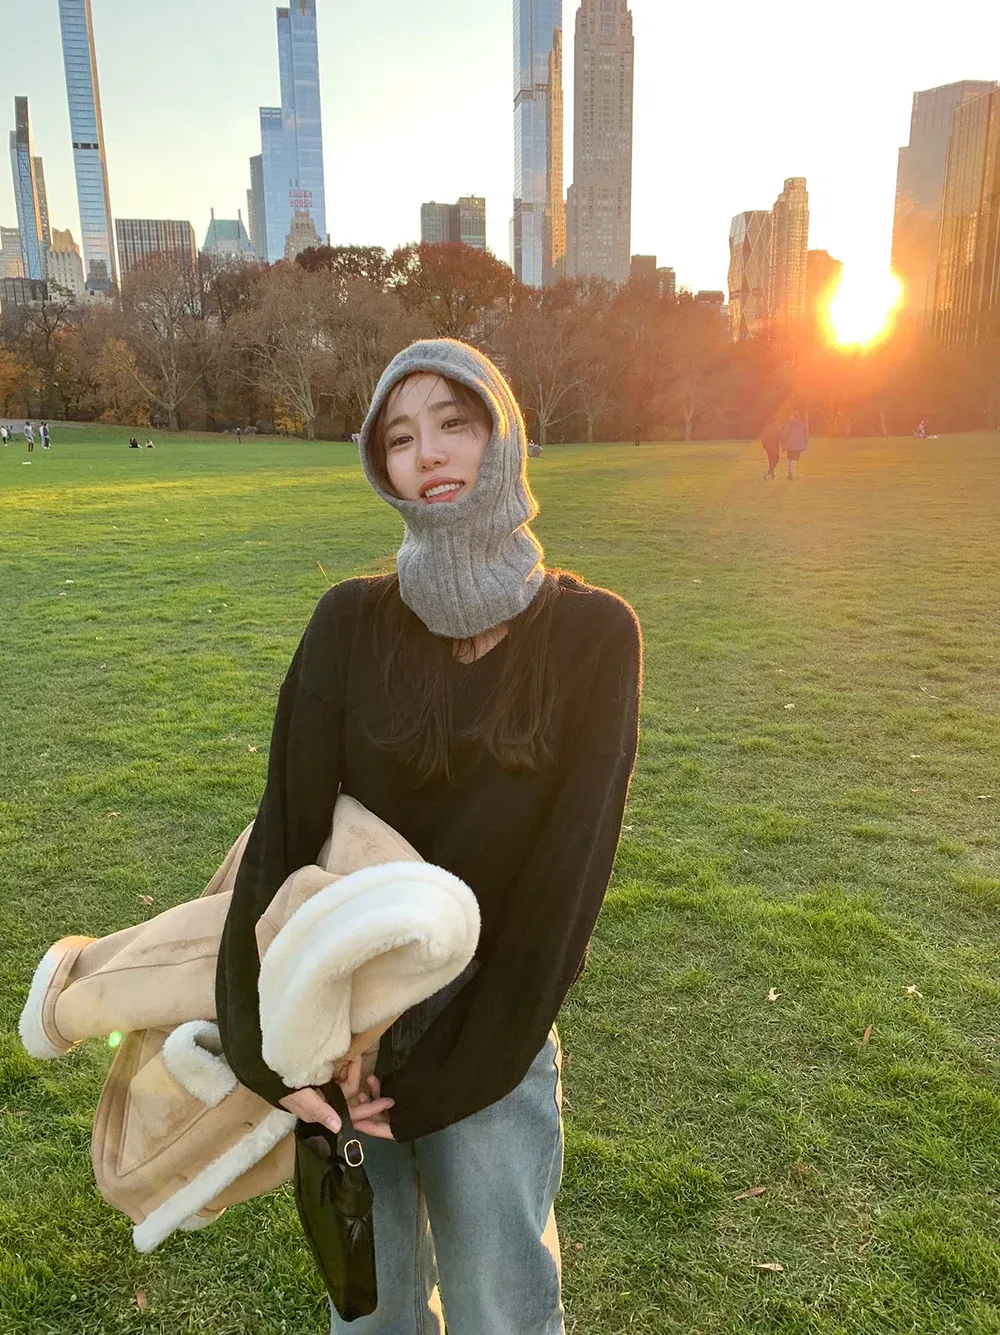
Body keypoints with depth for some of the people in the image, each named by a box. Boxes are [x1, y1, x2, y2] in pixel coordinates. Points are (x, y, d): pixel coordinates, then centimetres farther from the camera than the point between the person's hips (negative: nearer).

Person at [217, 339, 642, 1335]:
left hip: (497, 1019, -1)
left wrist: (446, 1066, -15)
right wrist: (264, 1040, -20)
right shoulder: (351, 621, -7)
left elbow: (568, 861, -14)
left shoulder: (593, 633, -10)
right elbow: (288, 825, -11)